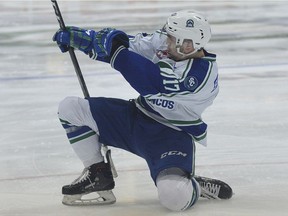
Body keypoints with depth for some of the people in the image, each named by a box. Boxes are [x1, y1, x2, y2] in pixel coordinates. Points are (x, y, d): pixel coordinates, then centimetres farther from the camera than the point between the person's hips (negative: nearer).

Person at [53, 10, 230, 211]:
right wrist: (78, 37, -2)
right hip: (136, 118, 7)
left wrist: (118, 51, -28)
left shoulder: (203, 72, -28)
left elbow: (150, 82, -33)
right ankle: (98, 173, 11)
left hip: (172, 135, -7)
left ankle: (196, 187, 4)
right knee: (70, 108, -5)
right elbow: (130, 45, 4)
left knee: (174, 195, -35)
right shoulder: (163, 42, -7)